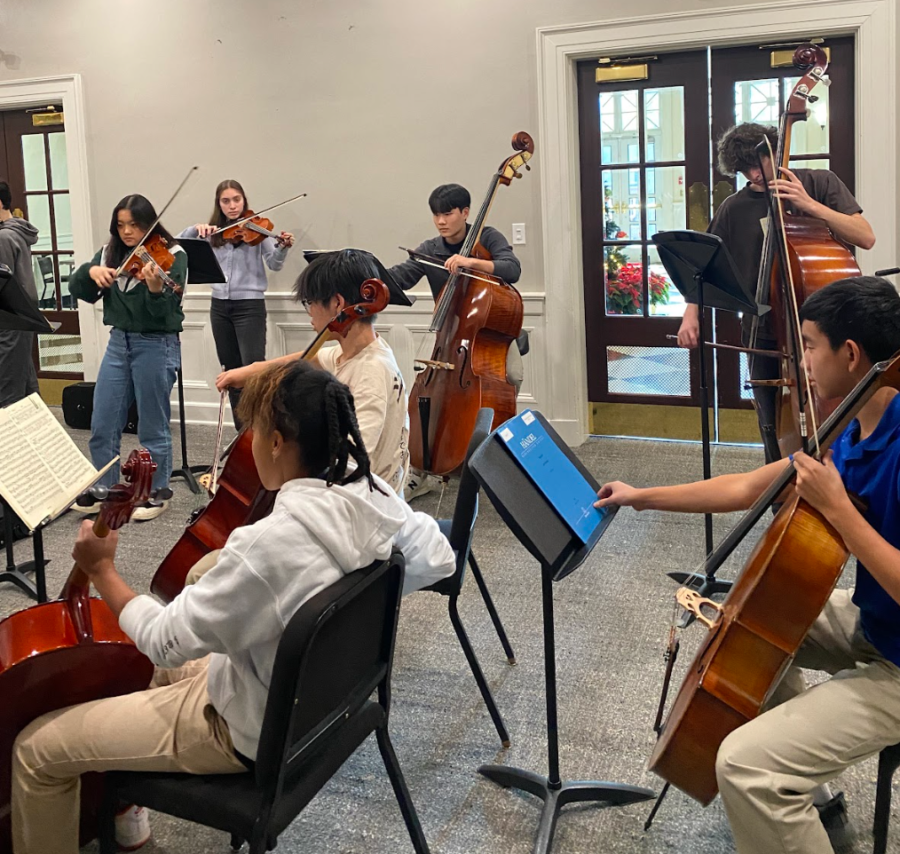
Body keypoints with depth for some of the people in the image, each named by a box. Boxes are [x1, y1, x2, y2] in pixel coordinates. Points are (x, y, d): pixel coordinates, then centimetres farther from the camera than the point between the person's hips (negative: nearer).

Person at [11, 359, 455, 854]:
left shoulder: (267, 544, -37)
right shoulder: (370, 493, -15)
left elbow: (165, 639, -24)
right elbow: (437, 561, 3)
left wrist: (102, 570, -9)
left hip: (254, 732, -8)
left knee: (35, 749, 0)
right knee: (141, 657, 31)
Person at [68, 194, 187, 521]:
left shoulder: (172, 256, -9)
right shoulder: (110, 253, 7)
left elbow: (164, 311, -19)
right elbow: (77, 290, 5)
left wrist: (155, 288, -39)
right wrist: (91, 270, -15)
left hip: (156, 345, -6)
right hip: (118, 343, 6)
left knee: (153, 427, 4)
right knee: (102, 426, 8)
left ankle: (157, 494, 19)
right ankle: (104, 491, 23)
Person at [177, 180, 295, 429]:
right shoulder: (213, 232, 8)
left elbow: (274, 264, -11)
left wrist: (283, 247, -31)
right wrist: (196, 229, -16)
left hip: (250, 305, -5)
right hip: (220, 306, 5)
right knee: (231, 369, 9)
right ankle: (243, 430, 18)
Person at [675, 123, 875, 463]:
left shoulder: (820, 183, -1)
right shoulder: (734, 208, 4)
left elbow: (866, 237, -10)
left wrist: (809, 204, -19)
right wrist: (691, 313, -11)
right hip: (764, 336, 2)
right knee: (775, 432, 9)